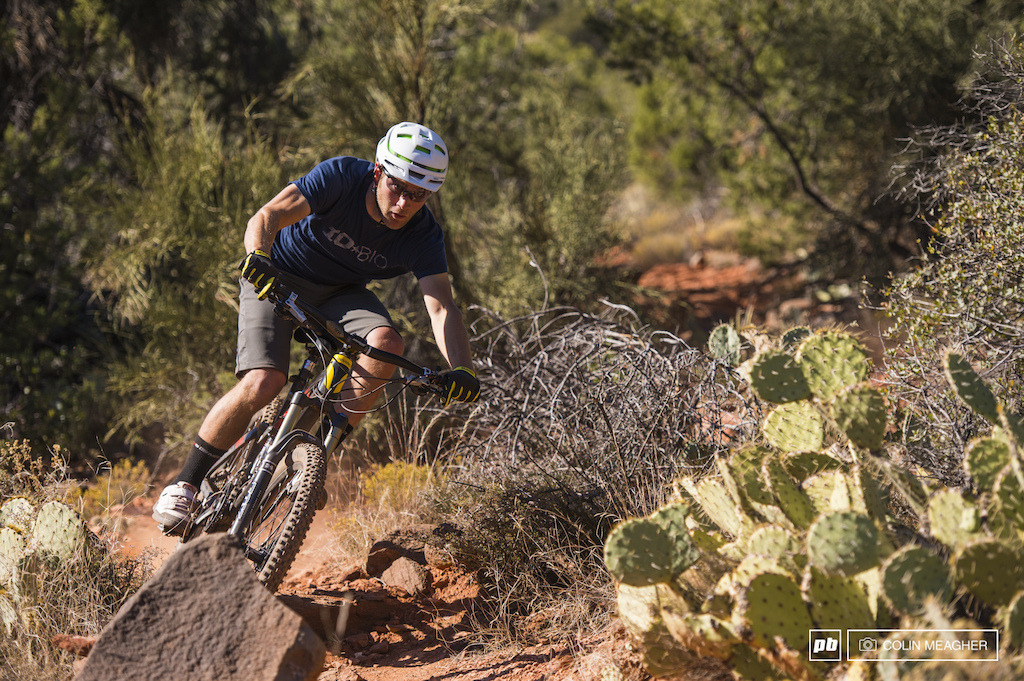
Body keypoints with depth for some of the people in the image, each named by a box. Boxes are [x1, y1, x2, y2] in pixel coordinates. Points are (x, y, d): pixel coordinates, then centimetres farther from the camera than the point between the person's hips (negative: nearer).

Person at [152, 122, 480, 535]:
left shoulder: (424, 237, -19)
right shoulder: (341, 177, -26)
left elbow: (441, 306, -29)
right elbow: (268, 217, -33)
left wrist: (461, 371, -46)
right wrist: (257, 257, -55)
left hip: (341, 294, 3)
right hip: (278, 278, -3)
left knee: (386, 342, -28)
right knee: (263, 382, -23)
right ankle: (186, 483, -6)